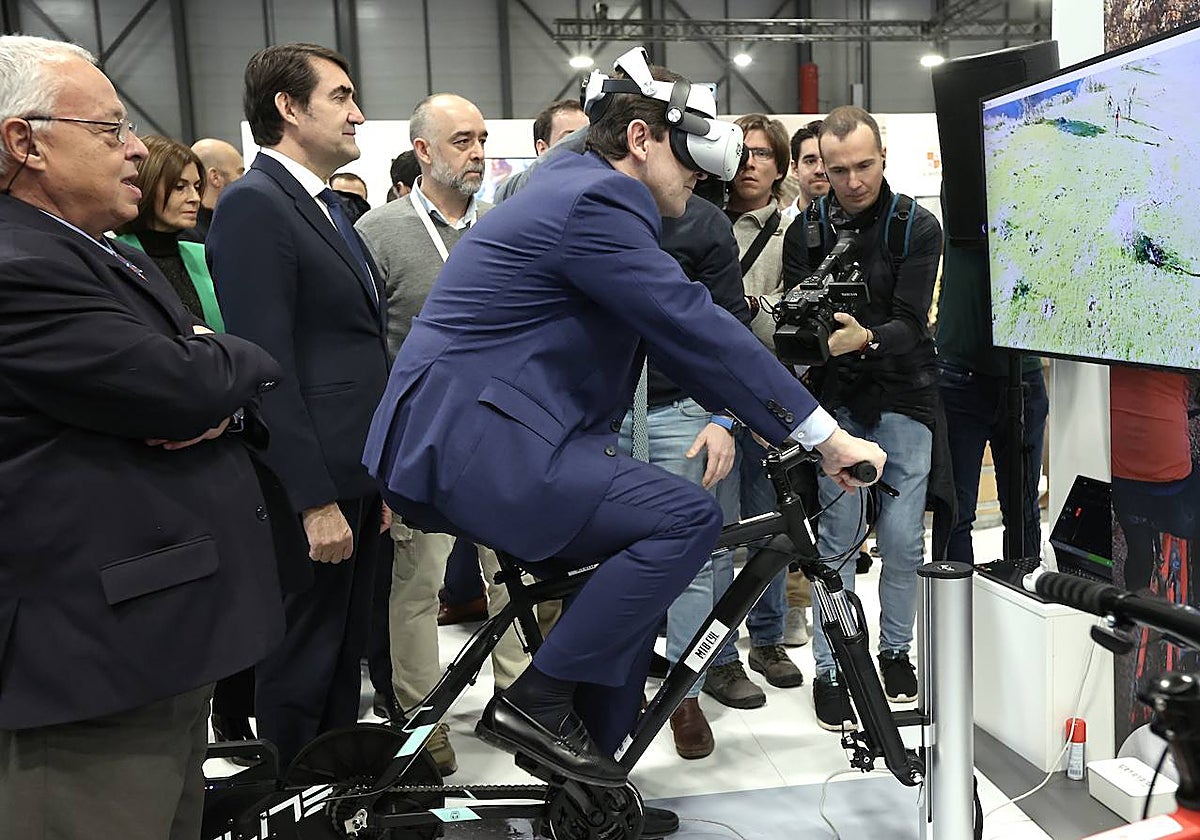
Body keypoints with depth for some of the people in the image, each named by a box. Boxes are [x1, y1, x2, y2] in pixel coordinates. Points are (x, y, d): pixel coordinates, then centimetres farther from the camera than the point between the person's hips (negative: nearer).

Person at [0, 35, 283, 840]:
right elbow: (183, 387, -22)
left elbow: (237, 393, 16)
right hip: (93, 656, -10)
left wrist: (222, 405, -8)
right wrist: (229, 355, 1)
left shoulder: (117, 260, 17)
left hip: (168, 637, 10)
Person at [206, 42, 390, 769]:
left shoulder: (328, 207, 16)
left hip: (357, 477, 9)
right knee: (302, 667, 4)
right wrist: (315, 501, -21)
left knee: (345, 657, 18)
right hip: (313, 487, -9)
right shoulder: (254, 204, -13)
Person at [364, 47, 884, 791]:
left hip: (455, 438, 11)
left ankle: (591, 766, 23)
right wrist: (826, 436, -15)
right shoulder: (596, 201, -14)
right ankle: (539, 702, -6)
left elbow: (684, 328, 19)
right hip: (472, 439, -11)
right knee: (687, 518, -16)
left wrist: (774, 423, 16)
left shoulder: (582, 188, 18)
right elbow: (699, 329, -20)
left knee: (639, 559, 17)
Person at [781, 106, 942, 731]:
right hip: (834, 397, 1)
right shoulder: (806, 232, 1)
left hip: (902, 395, 0)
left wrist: (865, 339, -34)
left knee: (902, 537, -2)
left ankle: (895, 650, 22)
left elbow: (910, 325, -14)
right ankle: (829, 671, 10)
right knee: (836, 535, -2)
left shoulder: (918, 227, -5)